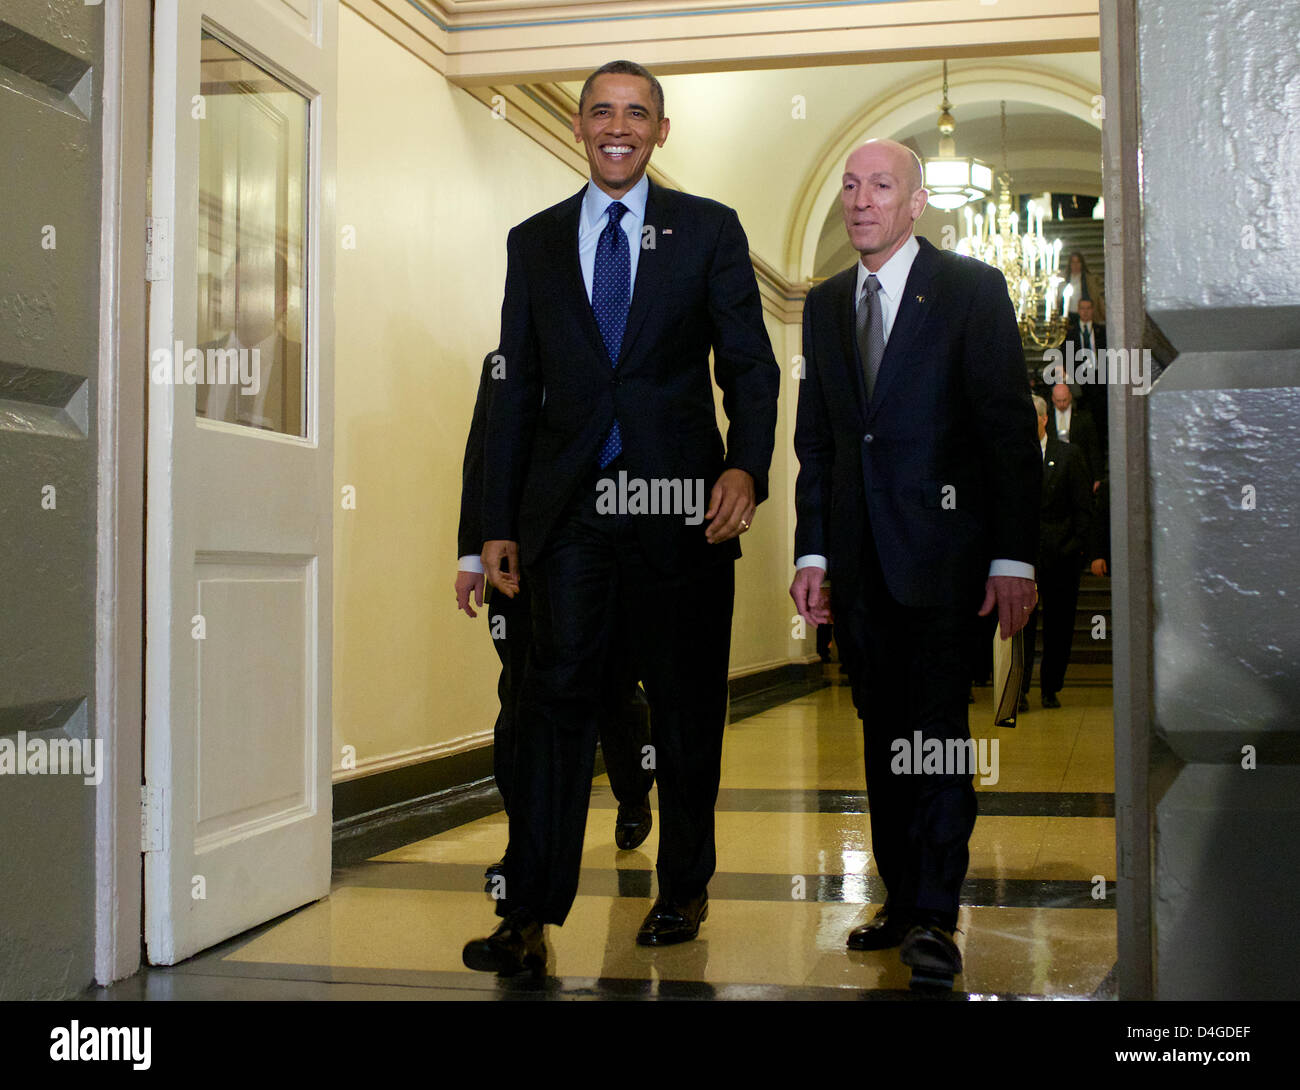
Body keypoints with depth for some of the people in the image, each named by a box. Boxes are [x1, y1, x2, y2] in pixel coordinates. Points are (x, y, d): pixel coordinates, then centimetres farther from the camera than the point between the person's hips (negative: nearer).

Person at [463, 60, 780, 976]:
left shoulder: (709, 230, 7)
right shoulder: (535, 241, 13)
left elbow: (750, 364, 3)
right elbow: (516, 387, 12)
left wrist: (746, 465, -16)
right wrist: (499, 522, 7)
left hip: (683, 504, -1)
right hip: (570, 506, 1)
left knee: (687, 709, 8)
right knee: (556, 695, -5)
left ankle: (684, 891, 24)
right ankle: (529, 916, -1)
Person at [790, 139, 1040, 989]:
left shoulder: (972, 289, -1)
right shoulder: (825, 304, 14)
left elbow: (1011, 428, -5)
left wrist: (1014, 557, -11)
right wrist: (812, 551, 8)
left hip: (942, 547, -5)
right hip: (859, 556, 5)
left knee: (937, 723, -7)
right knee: (883, 727, 10)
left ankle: (936, 917, 1)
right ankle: (901, 899, 19)